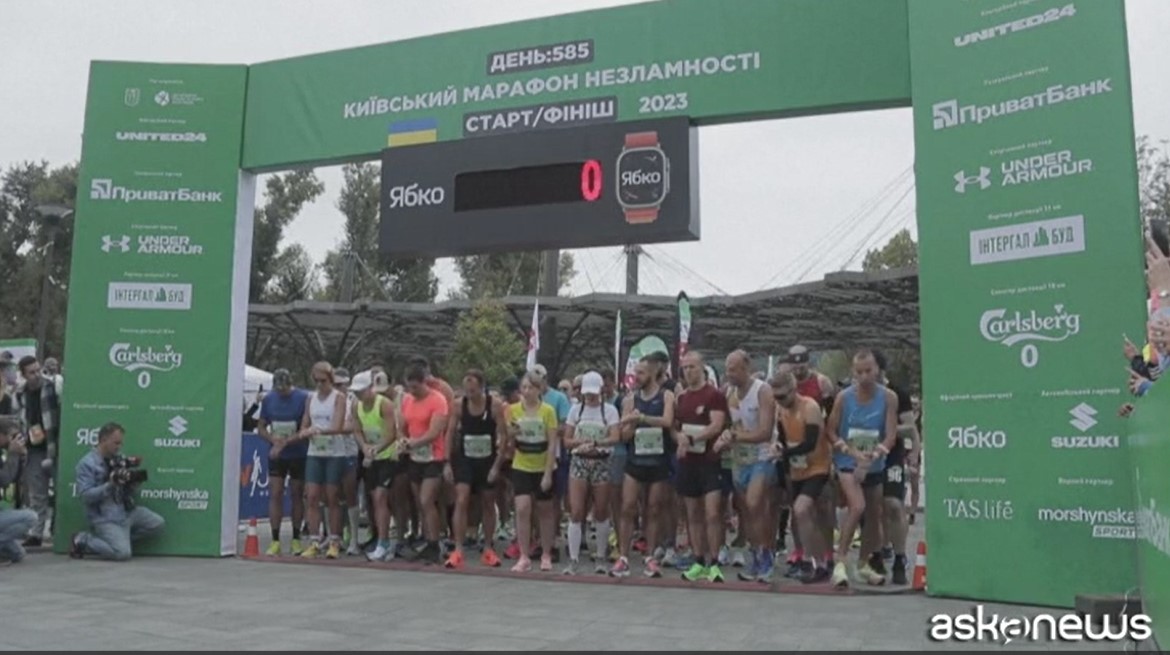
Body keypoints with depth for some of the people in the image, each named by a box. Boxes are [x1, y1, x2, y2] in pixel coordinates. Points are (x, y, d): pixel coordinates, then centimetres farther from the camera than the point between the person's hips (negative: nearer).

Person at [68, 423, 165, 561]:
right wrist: (110, 485, -27)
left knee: (158, 524, -2)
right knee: (122, 553, -22)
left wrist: (132, 483, -10)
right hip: (105, 518, -7)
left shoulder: (119, 458, 10)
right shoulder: (86, 464, -9)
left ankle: (121, 538, 9)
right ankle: (82, 540, 0)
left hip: (127, 510, 7)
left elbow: (131, 493, 12)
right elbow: (85, 496, -18)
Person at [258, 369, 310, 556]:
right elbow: (261, 427, 9)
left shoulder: (303, 398, -9)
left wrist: (286, 442, -20)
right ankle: (275, 541, 2)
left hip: (298, 455, -2)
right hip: (276, 455, 3)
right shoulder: (268, 400, 3)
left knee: (297, 495, 7)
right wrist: (273, 439, -11)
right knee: (275, 494, -2)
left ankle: (296, 539, 18)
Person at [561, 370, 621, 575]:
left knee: (601, 512, 5)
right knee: (576, 512, -7)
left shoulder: (609, 410, 1)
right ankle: (573, 559, -4)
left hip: (601, 463, -1)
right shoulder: (576, 409, 7)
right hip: (579, 462, 1)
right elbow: (567, 441, 5)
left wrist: (594, 443, -28)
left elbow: (615, 437, -13)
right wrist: (583, 443, -15)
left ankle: (600, 557, 19)